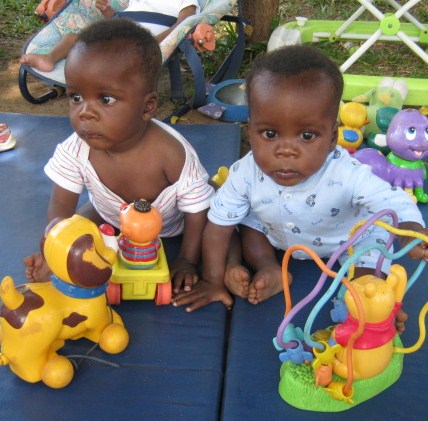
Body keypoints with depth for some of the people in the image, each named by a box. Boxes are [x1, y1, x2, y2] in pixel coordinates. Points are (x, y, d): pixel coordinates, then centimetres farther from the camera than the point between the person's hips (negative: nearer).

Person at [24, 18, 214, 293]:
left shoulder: (172, 153, -39)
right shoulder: (76, 150, -32)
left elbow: (197, 209, -26)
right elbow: (61, 206, -23)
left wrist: (187, 261, -23)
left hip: (170, 225, -2)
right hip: (108, 216, 2)